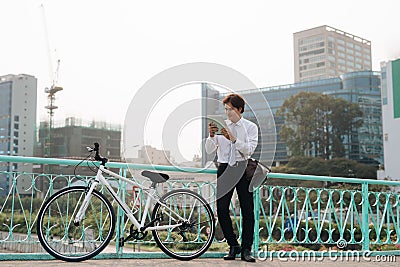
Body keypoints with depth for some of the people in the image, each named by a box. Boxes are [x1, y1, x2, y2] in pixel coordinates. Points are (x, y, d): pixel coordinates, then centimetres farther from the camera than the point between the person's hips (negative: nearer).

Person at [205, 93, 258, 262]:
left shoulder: (250, 127, 5)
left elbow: (250, 149, -11)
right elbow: (209, 150, 4)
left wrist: (233, 139, -22)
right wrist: (211, 136, -14)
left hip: (242, 169, -2)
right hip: (224, 169, 2)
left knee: (247, 209, -2)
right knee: (221, 208, -4)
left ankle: (246, 250, 6)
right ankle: (233, 246, 10)